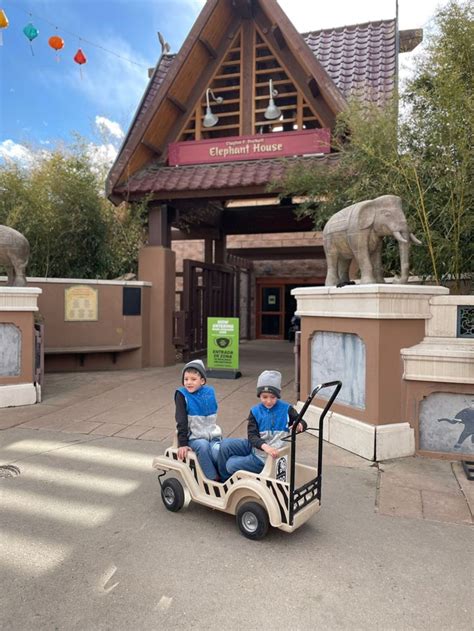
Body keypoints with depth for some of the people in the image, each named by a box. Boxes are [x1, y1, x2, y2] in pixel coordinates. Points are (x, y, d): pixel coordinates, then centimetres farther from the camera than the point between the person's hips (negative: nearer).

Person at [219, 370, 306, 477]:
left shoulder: (286, 409, -10)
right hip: (255, 447, 4)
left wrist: (300, 425, -30)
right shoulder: (255, 411, -5)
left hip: (265, 457, -4)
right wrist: (265, 446, -34)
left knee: (232, 465, -16)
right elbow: (252, 435, -13)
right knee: (226, 444, -16)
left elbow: (303, 423, -3)